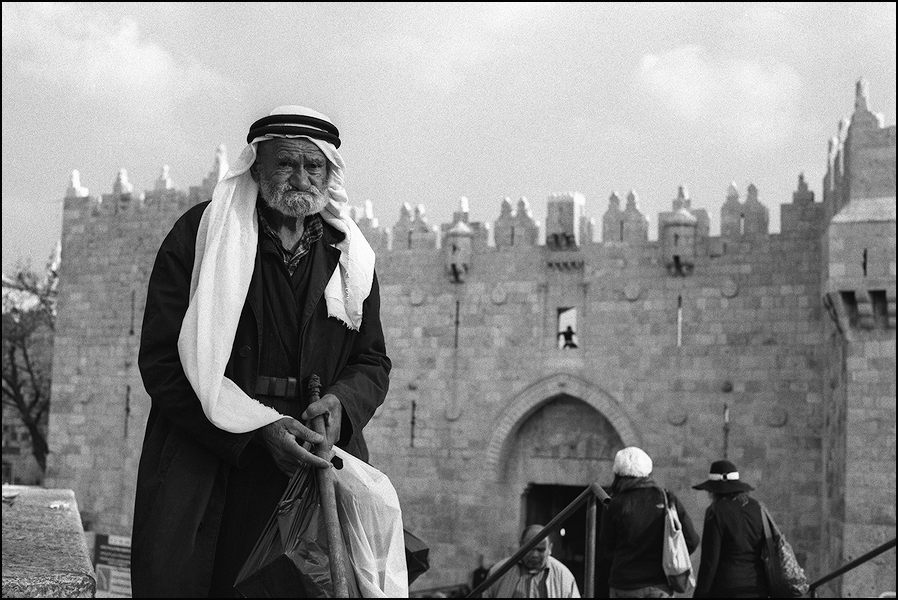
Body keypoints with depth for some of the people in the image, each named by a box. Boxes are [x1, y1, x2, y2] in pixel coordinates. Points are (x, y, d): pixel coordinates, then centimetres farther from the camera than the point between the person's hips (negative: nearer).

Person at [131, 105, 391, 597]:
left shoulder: (351, 257, 12)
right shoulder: (199, 235, -1)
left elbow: (372, 363, 16)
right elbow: (162, 361, -6)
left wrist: (341, 403, -9)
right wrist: (259, 428, -17)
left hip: (314, 465, 3)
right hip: (204, 463, -2)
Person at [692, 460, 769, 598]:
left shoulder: (716, 511, -10)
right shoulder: (756, 507, 8)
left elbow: (709, 560, -13)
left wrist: (701, 594, -8)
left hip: (727, 591, -6)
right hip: (757, 590, 6)